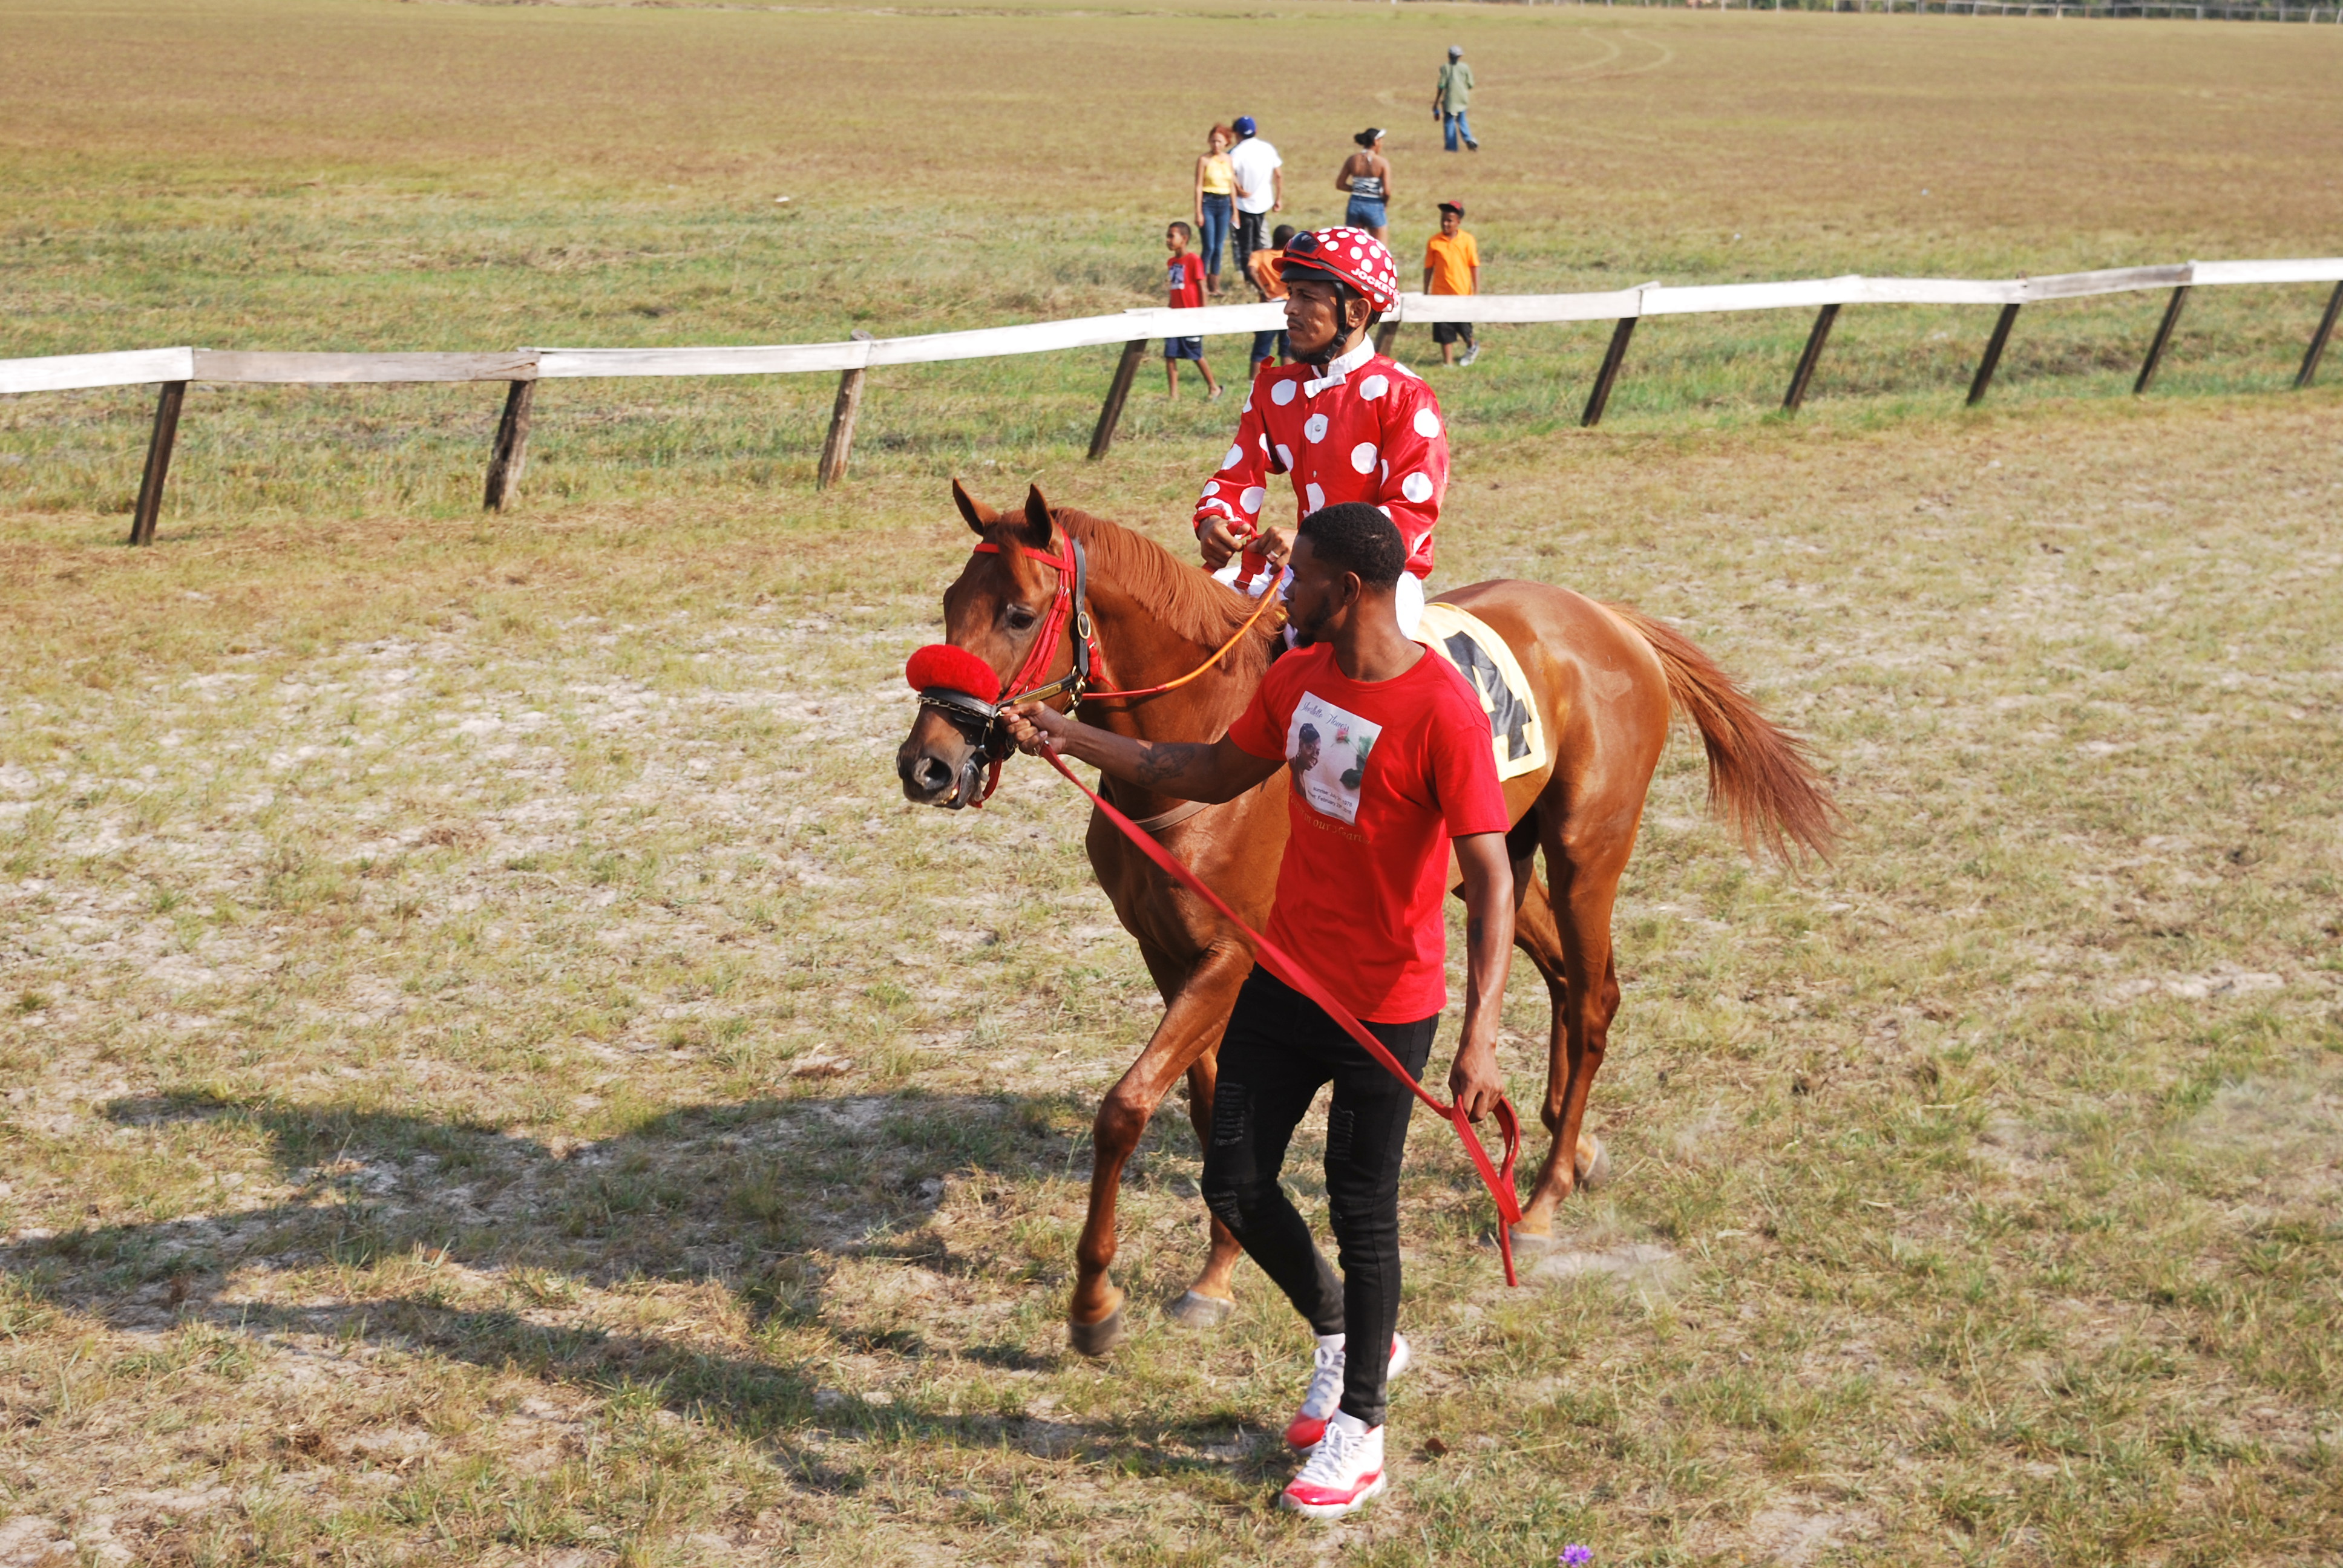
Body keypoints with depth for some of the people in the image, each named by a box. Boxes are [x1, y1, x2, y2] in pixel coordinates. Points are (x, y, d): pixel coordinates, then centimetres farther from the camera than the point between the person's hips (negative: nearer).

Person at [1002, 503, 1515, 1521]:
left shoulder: (1443, 713, -24)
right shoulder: (1299, 678, 0)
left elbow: (1490, 882, -27)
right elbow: (1213, 774, 16)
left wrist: (1480, 1038, -35)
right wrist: (1071, 739, 11)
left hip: (1385, 1007, -7)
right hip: (1285, 979, 7)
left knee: (1360, 1213, 5)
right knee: (1235, 1184, 12)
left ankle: (1357, 1434, 23)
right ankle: (1343, 1339, 38)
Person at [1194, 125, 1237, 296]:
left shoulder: (1229, 160, 8)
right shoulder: (1204, 160, -5)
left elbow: (1232, 186, 13)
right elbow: (1199, 186, -6)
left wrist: (1235, 209, 12)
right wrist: (1198, 213, -9)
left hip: (1224, 204, 4)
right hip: (1208, 203, -4)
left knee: (1219, 247, 5)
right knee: (1209, 247, -8)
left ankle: (1214, 285, 12)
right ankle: (1202, 284, 1)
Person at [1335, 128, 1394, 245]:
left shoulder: (1352, 160, 1)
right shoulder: (1382, 163, -11)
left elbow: (1340, 185, 5)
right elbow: (1387, 191, -16)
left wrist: (1357, 189, 11)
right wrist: (1385, 202, 4)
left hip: (1355, 205, 4)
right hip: (1375, 207, -4)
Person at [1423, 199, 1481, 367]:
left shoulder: (1467, 240, -5)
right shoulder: (1434, 242, -4)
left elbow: (1475, 266, -1)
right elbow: (1429, 268, 3)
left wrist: (1476, 292, -3)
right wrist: (1426, 293, 5)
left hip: (1462, 293, -1)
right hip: (1440, 293, 1)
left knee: (1464, 327, 10)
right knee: (1443, 330, 3)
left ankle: (1472, 347, 41)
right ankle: (1448, 362, 15)